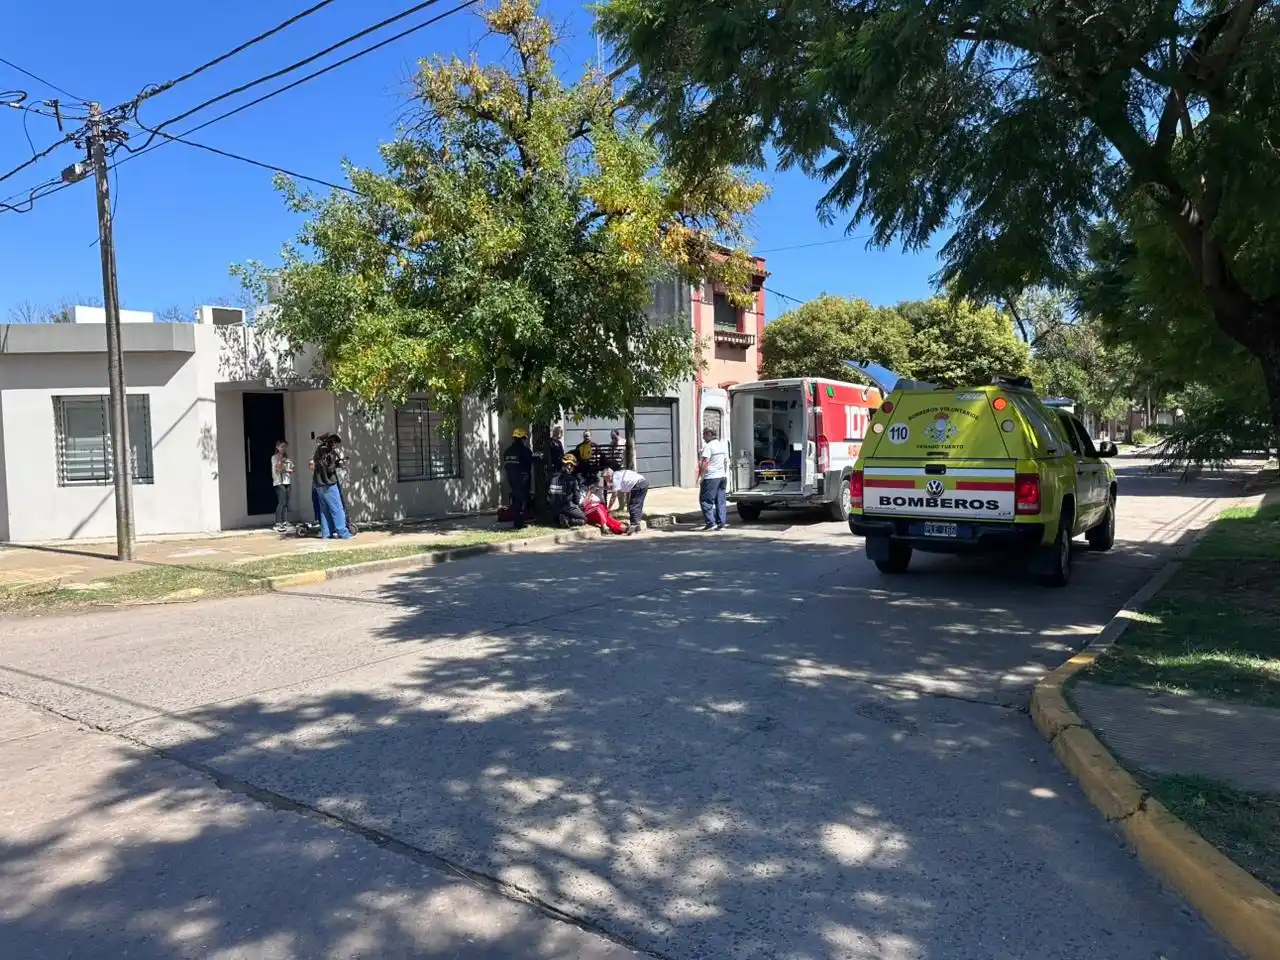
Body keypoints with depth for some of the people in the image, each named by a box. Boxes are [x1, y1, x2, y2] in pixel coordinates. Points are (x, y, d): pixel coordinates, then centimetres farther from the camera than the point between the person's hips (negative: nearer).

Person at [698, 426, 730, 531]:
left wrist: (700, 476, -17)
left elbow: (705, 462, -20)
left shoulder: (708, 446, -13)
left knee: (706, 500, 0)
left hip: (711, 477, -8)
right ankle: (722, 522, 9)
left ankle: (710, 522, -4)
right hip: (722, 476, 8)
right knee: (720, 501, 10)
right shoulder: (724, 444, 13)